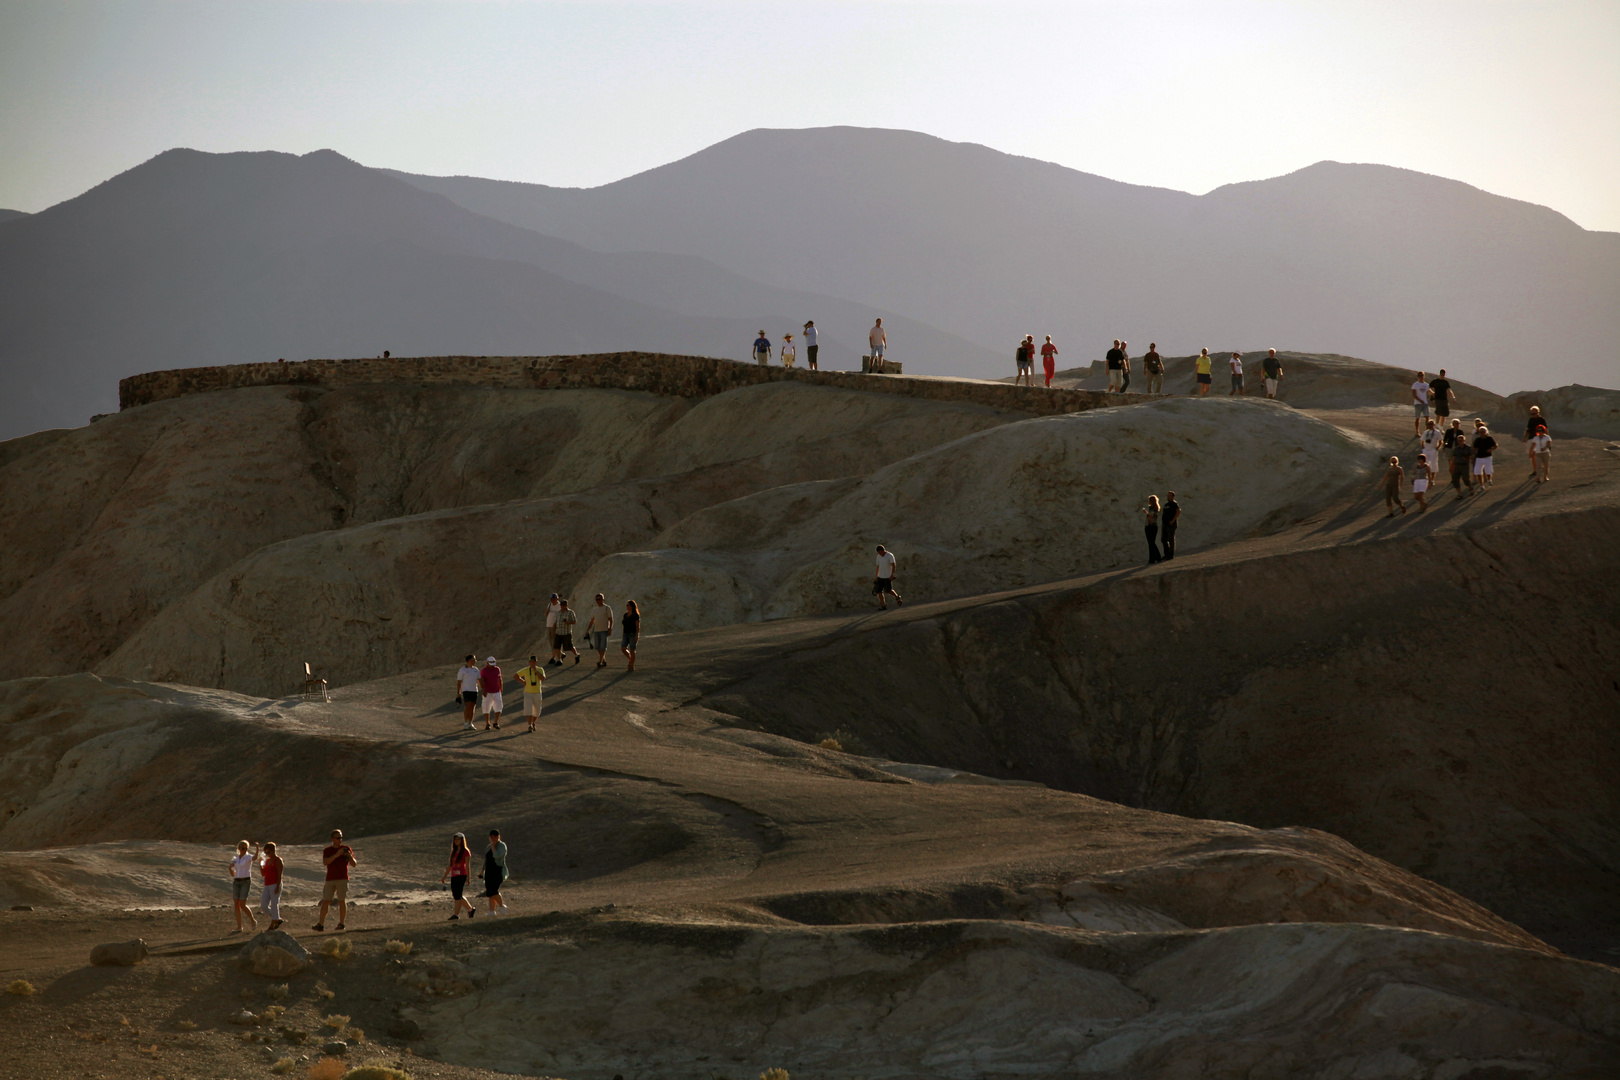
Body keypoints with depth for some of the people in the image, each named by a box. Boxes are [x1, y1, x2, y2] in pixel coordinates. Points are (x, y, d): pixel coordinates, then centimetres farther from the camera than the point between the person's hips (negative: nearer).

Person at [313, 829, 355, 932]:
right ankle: (320, 924, -6)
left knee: (342, 901, -5)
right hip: (330, 880, 1)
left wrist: (350, 856, -17)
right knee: (325, 901, -4)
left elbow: (354, 864, 4)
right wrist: (336, 855, -21)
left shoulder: (347, 849, 6)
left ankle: (341, 923, 1)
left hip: (343, 879, -1)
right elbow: (325, 862, -10)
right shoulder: (327, 850, 8)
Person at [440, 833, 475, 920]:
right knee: (456, 895, 9)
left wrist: (468, 878, -14)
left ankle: (456, 914, -12)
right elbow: (450, 865, 19)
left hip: (461, 875, -7)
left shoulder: (465, 852, -3)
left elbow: (467, 865, -8)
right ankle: (471, 909, 23)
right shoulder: (454, 852, 16)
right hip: (453, 876, 7)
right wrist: (444, 876, 15)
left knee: (458, 895, -12)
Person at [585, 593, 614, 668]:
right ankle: (604, 661, 14)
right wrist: (587, 630, 13)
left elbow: (611, 620, -6)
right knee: (598, 647, 4)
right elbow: (592, 621, 20)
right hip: (596, 630, 6)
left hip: (604, 630, -6)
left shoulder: (607, 608, -2)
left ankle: (600, 661, -16)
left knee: (603, 647, -11)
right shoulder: (594, 610, 15)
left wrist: (610, 629, -16)